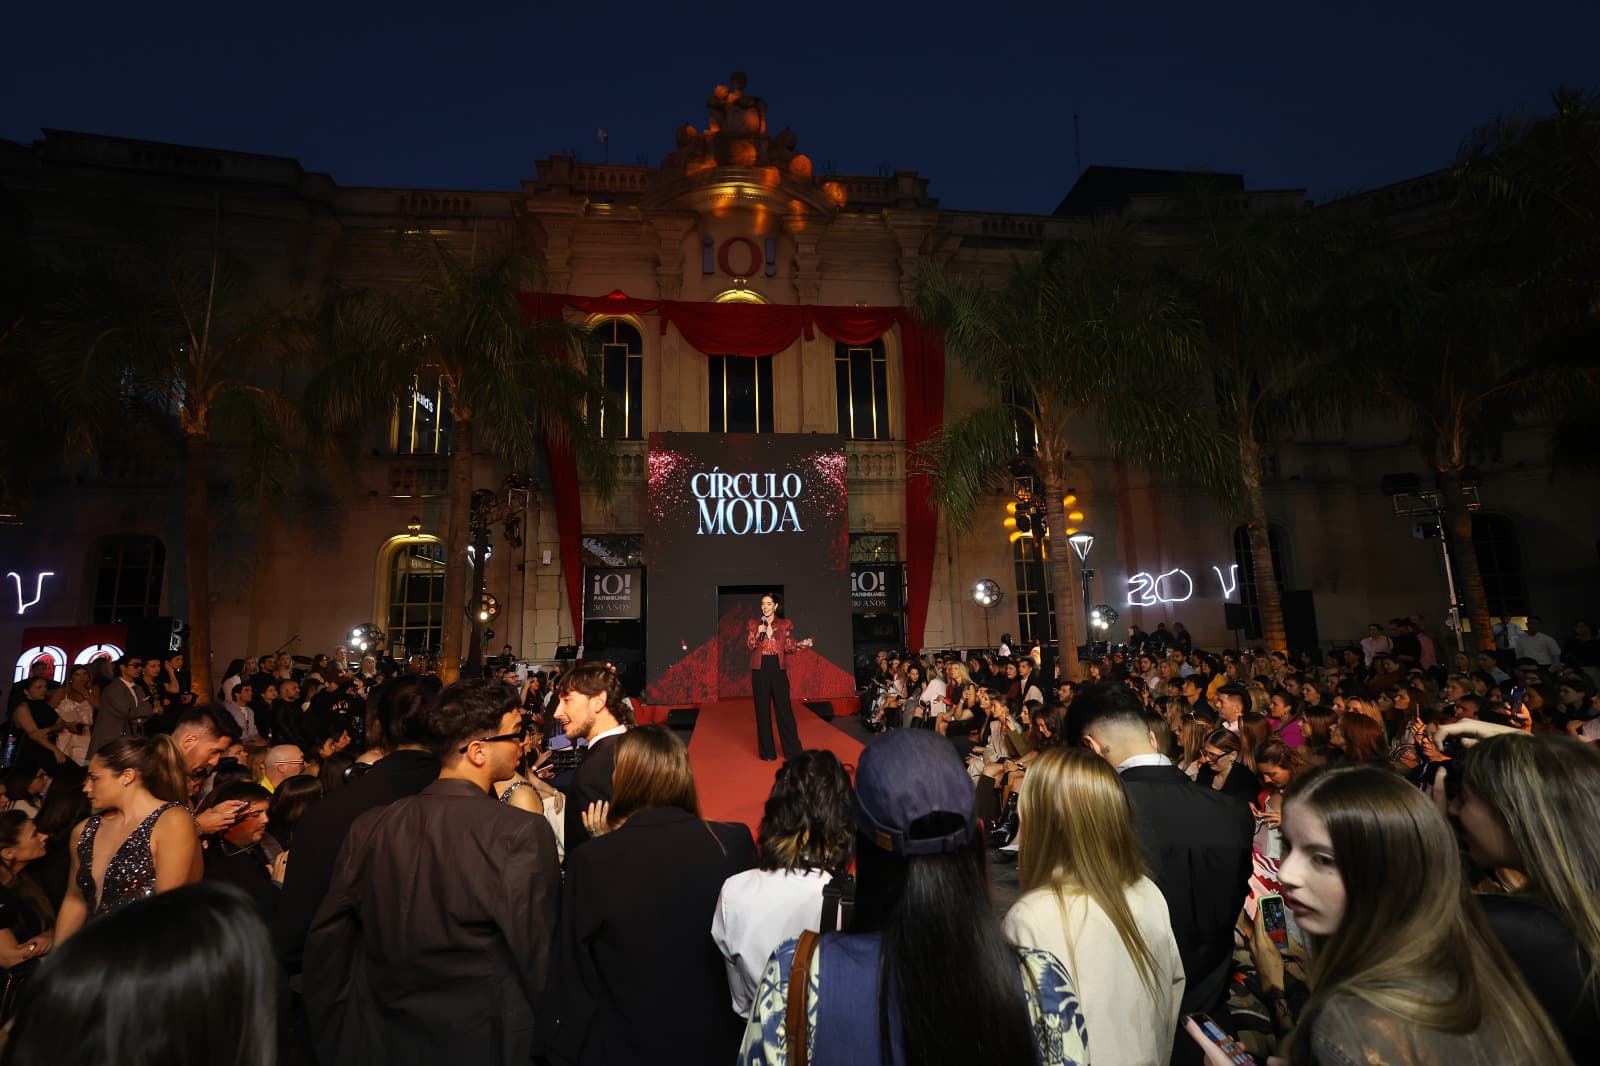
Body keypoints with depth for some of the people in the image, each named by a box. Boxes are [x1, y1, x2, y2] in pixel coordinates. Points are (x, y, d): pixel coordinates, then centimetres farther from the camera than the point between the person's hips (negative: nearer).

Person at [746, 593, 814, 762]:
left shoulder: (785, 624, 6)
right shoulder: (754, 624, 7)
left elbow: (788, 648, 5)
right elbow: (749, 646, 0)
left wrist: (801, 644, -11)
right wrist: (758, 634, -14)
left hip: (778, 668, -1)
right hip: (760, 669, 1)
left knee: (784, 708, -2)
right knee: (763, 709, 3)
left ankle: (793, 750, 7)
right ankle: (767, 751, 12)